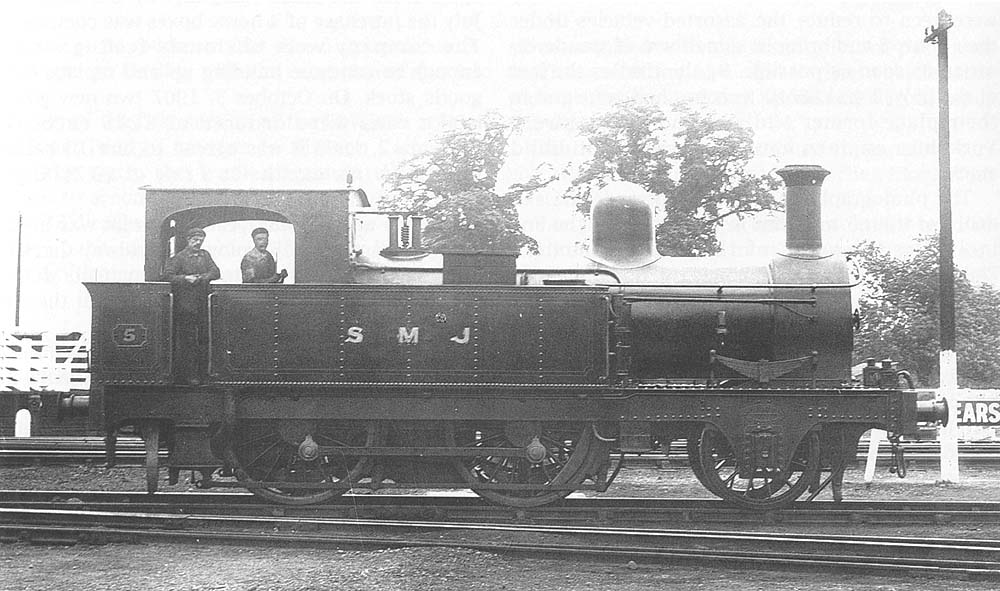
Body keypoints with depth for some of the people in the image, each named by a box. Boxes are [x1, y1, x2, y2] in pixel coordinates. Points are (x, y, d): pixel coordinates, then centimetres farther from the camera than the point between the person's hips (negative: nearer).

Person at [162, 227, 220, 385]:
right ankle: (189, 374, -5)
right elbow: (167, 275, -4)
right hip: (186, 303, -5)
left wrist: (202, 277, -11)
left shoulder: (205, 255, 16)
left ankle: (202, 371, 9)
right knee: (188, 339, -6)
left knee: (204, 337, 3)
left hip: (203, 303, 5)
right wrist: (185, 278, -17)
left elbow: (215, 272, 8)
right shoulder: (179, 257, 1)